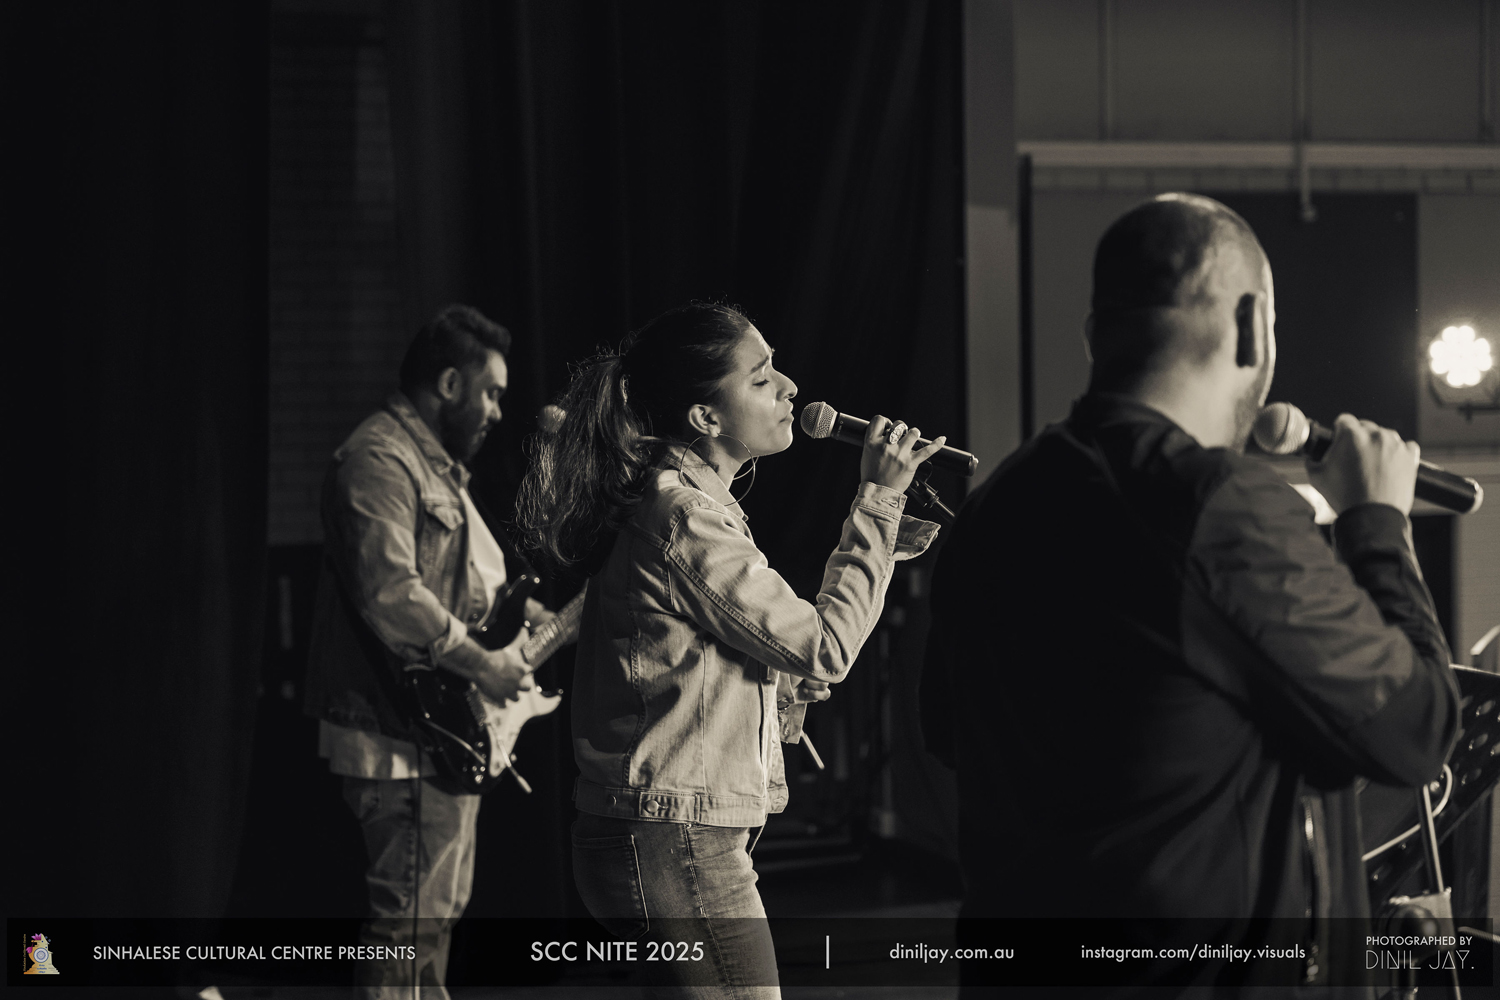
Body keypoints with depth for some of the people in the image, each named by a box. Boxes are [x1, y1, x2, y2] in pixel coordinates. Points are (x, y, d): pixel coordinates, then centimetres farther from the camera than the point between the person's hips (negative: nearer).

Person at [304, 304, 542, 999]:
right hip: (401, 733, -11)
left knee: (437, 910, 17)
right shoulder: (378, 461, -15)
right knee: (410, 916, -10)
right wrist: (481, 663, -25)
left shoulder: (435, 465, 21)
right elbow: (388, 590, -27)